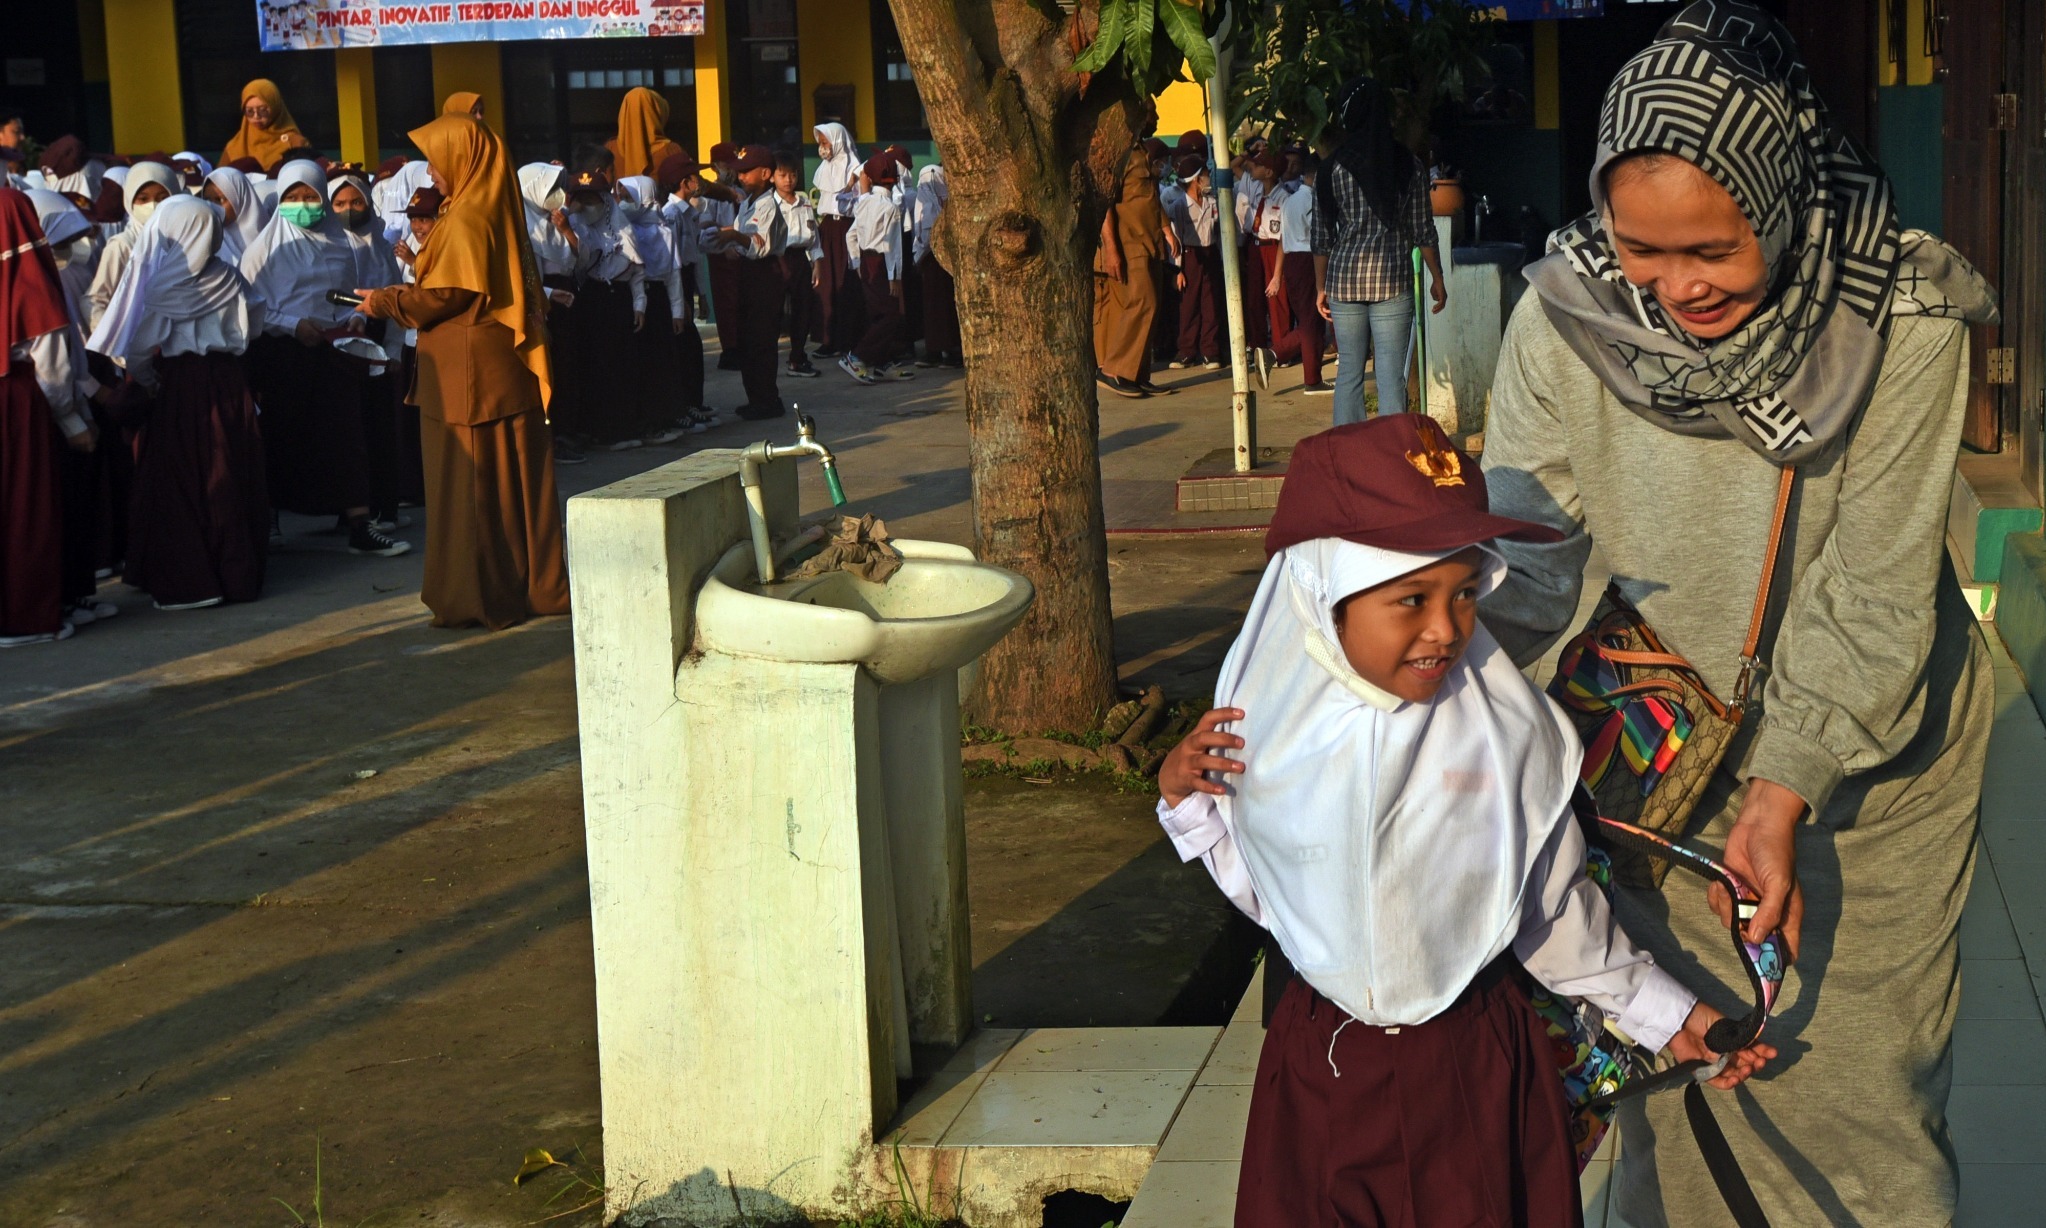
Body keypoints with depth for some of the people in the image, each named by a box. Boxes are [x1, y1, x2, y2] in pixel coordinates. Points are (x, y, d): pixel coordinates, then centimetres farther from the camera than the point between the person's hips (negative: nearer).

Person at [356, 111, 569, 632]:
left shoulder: (467, 220, -16)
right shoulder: (493, 209, 12)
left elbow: (446, 295, -17)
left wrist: (387, 302, -3)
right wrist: (400, 297, 18)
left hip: (471, 373, -9)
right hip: (502, 370, 9)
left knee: (471, 486, -2)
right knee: (514, 481, 12)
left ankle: (483, 596, 3)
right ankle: (532, 584, 18)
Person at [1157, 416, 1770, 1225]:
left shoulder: (1505, 729, -14)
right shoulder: (1270, 725, -10)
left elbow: (1556, 907, 0)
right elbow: (1264, 893, 5)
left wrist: (1663, 1014, 7)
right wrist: (1188, 803, -8)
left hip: (1476, 1065, -1)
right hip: (1321, 1065, 1)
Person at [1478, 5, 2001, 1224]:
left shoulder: (1902, 322, -24)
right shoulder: (1566, 319, -20)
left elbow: (1875, 592, -20)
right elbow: (1523, 558, -13)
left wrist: (1788, 790, -22)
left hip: (1866, 747, -1)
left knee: (1860, 1063, 11)